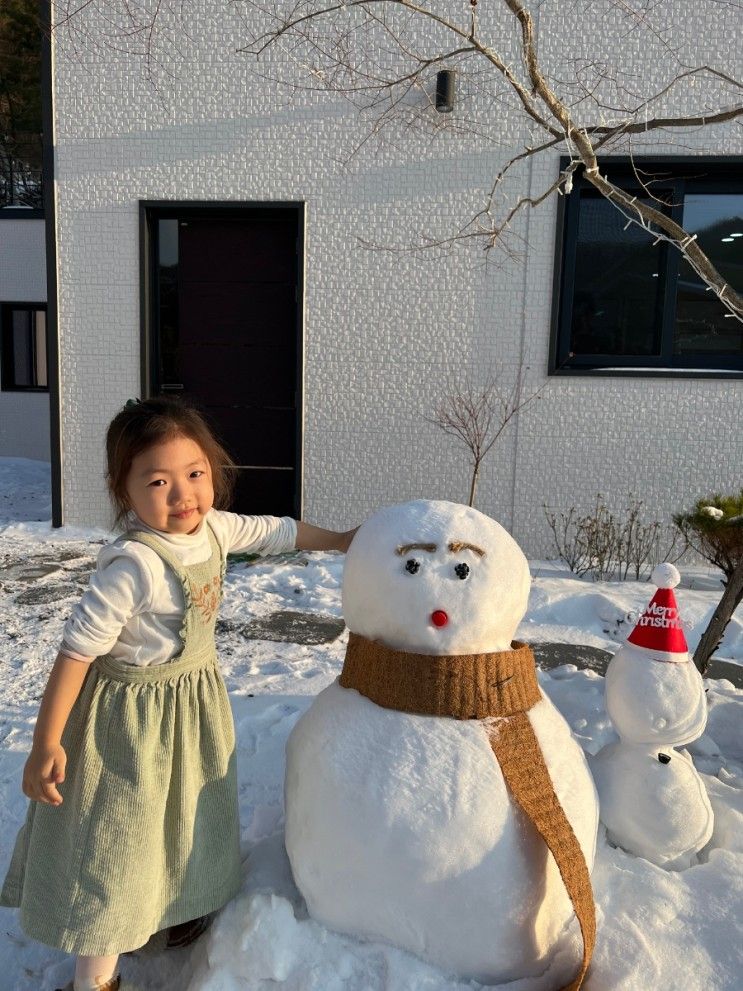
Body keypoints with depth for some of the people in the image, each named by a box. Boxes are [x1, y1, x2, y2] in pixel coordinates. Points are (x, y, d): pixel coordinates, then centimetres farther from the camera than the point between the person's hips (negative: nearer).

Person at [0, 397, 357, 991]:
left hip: (197, 701, 8)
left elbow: (275, 531, 10)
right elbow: (78, 648, -27)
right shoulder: (134, 565, -31)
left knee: (189, 819, 26)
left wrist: (339, 540, 18)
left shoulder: (215, 527, -9)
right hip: (132, 713, -7)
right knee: (118, 837, 8)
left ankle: (178, 913, 53)